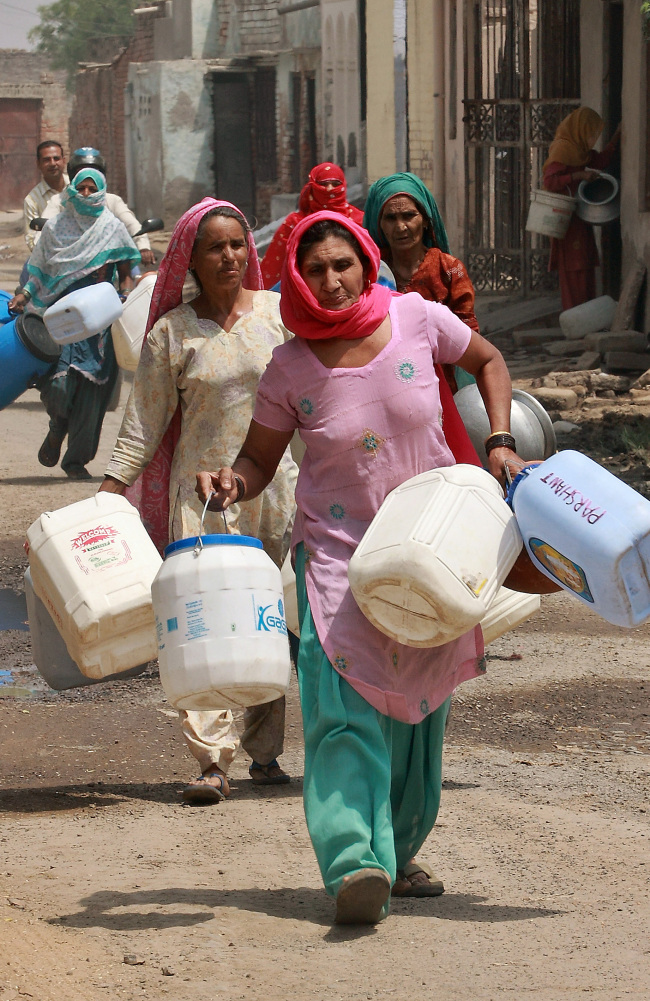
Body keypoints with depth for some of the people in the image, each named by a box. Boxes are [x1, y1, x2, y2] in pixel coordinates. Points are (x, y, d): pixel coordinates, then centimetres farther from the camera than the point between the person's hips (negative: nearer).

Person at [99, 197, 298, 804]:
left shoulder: (278, 312, 5)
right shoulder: (172, 332, 1)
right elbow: (145, 421, 5)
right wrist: (110, 491, -3)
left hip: (276, 486, 2)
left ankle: (264, 751, 15)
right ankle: (212, 760, -16)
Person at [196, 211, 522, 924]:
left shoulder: (416, 319, -4)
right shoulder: (290, 368, -7)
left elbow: (488, 361, 14)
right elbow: (259, 461, 3)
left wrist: (499, 440, 2)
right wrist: (230, 482, -19)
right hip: (339, 548, -2)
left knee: (418, 702, 8)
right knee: (346, 703, -17)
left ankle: (398, 850, 23)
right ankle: (355, 862, -27)